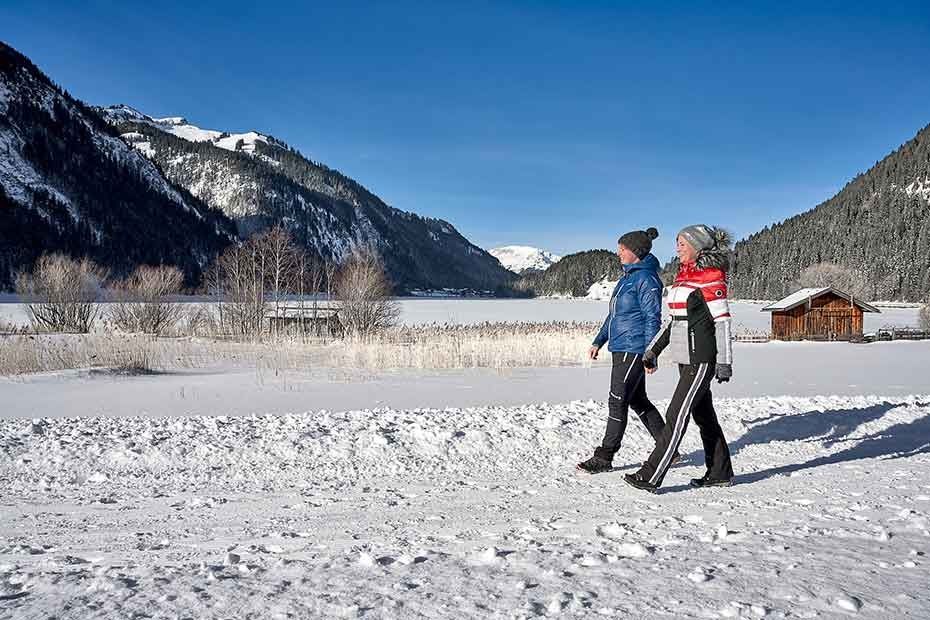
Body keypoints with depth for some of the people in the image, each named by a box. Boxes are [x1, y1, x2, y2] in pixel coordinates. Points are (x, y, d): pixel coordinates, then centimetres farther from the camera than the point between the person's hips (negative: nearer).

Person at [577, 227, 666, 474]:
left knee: (617, 402, -5)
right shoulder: (628, 276, 16)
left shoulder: (646, 278, -13)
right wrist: (599, 341, 20)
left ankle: (604, 457, 2)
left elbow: (653, 318, -16)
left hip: (633, 349, -10)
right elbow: (614, 313, 22)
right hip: (621, 349, 10)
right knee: (638, 401, 14)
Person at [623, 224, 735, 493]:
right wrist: (652, 350, 17)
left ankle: (651, 477, -8)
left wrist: (724, 362, -17)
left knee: (677, 416, -9)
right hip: (686, 358, 9)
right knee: (704, 415, 14)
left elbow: (722, 321, -14)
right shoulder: (683, 275, 15)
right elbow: (673, 319, 19)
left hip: (701, 359, -9)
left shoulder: (710, 277, -11)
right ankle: (720, 473, 24)